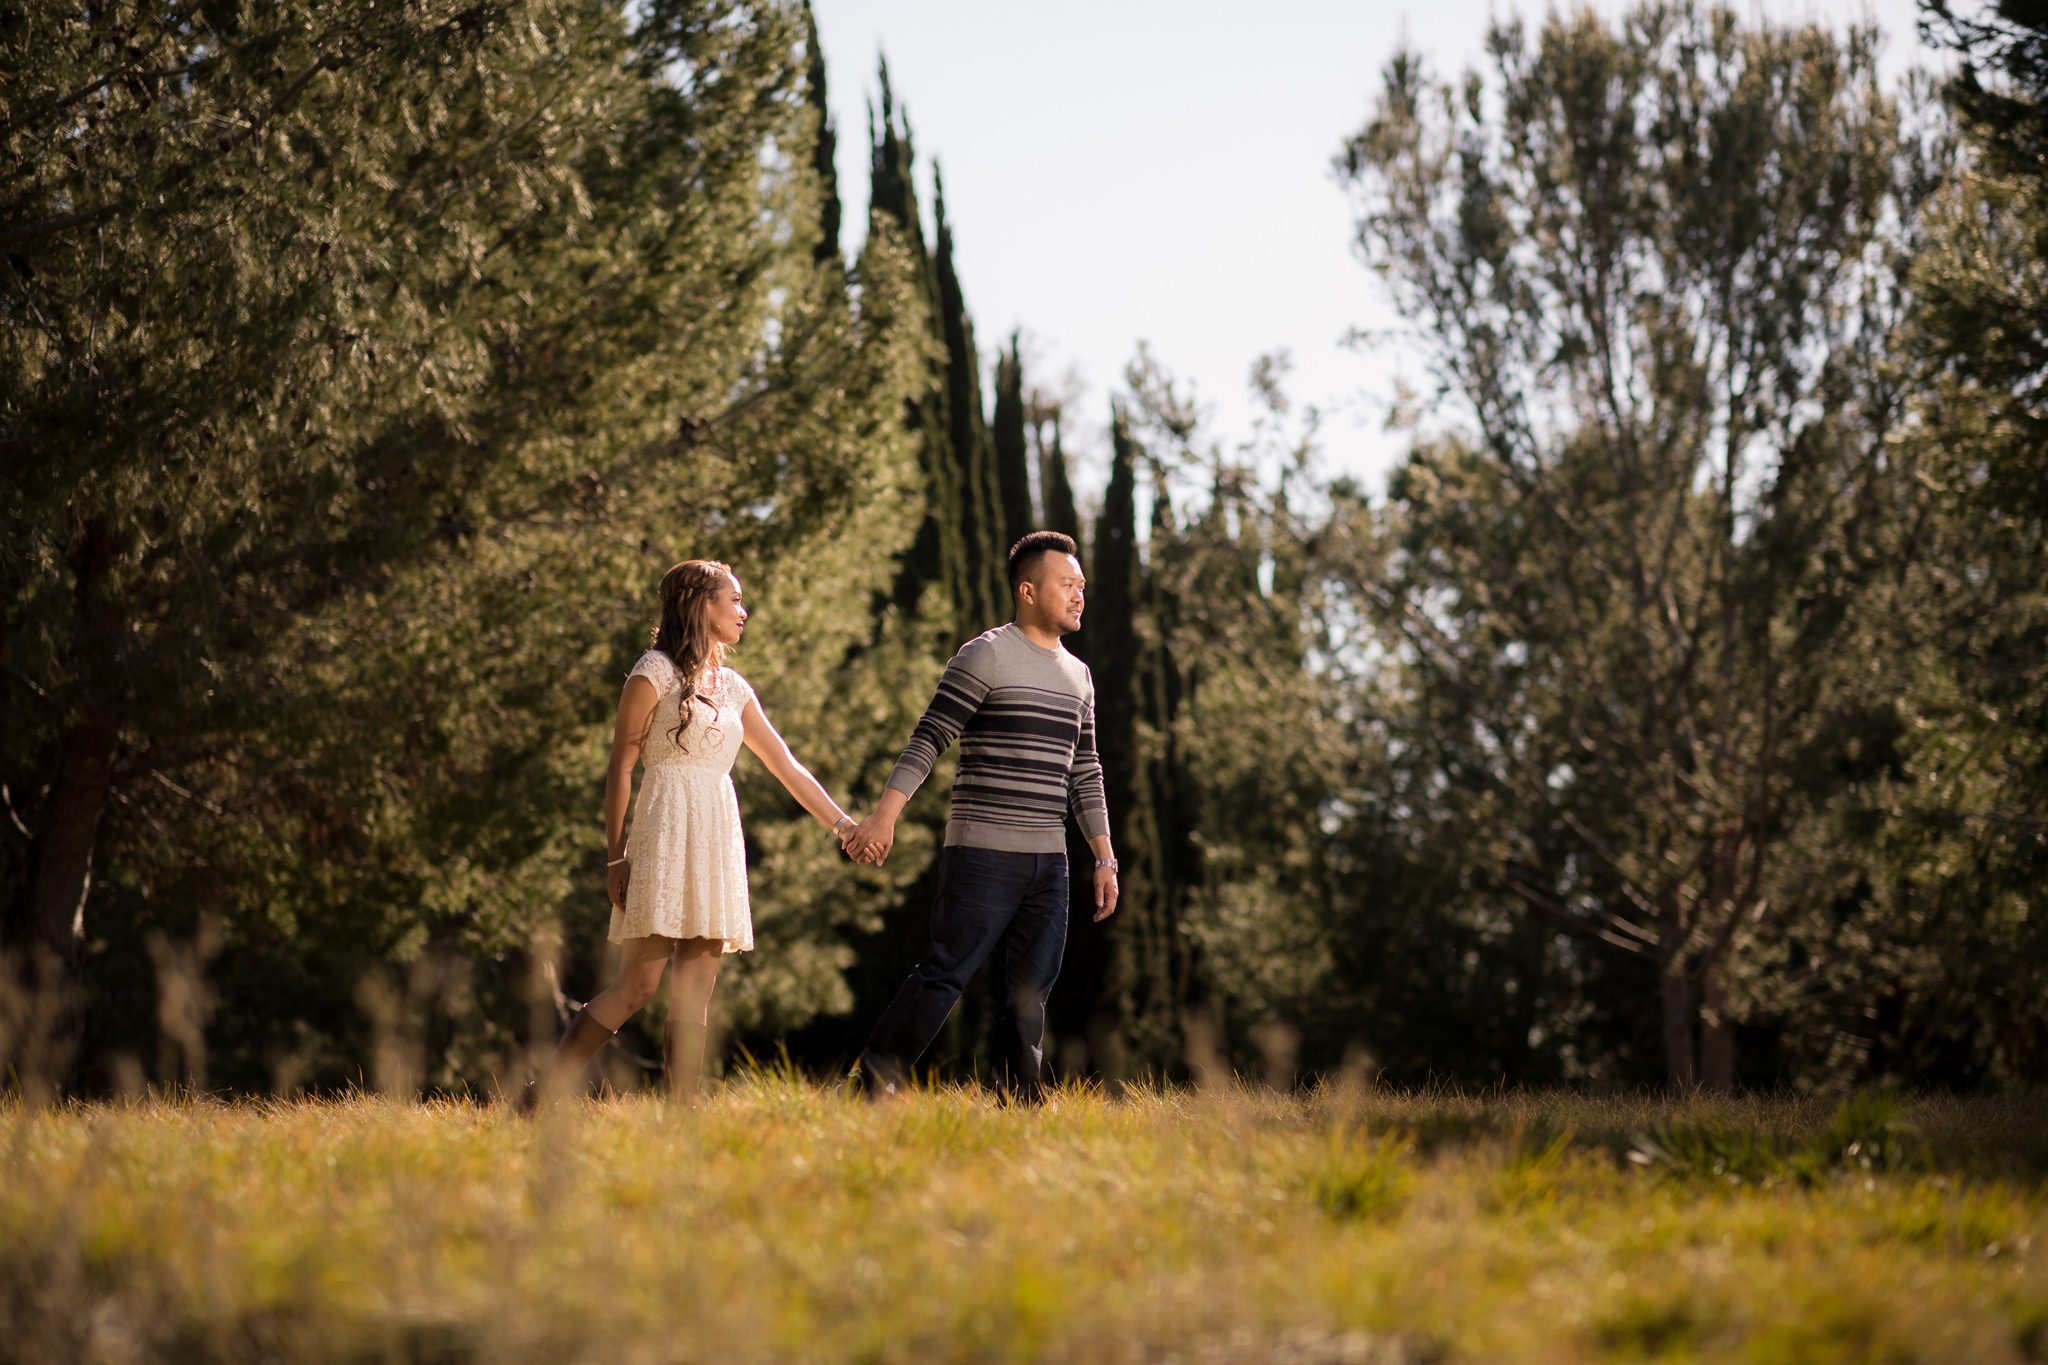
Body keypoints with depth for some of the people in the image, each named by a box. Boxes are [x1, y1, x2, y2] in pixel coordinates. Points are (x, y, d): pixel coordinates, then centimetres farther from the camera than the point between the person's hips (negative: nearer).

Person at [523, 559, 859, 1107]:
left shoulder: (732, 687, 18)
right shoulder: (656, 671, -2)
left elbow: (786, 766, 21)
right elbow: (620, 768, -4)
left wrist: (842, 824, 16)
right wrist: (615, 856, -9)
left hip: (716, 843, 7)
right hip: (667, 835, -7)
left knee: (695, 990, 1)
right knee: (637, 984, -13)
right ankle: (539, 1097, -8)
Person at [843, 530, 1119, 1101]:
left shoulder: (1077, 675, 17)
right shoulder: (985, 656, -4)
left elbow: (1085, 775, 21)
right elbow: (928, 738, -10)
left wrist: (1105, 860, 16)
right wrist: (885, 813, -21)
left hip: (1048, 861, 7)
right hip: (983, 855, -6)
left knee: (1029, 993, 5)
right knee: (945, 974, -10)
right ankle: (877, 1087, -3)